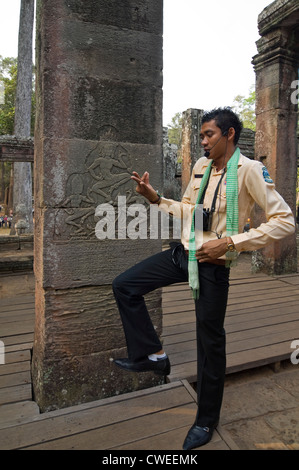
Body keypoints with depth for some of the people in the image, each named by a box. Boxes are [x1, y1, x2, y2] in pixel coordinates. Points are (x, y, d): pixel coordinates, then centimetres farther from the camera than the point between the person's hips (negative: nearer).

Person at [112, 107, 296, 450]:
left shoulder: (249, 170, -13)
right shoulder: (201, 166, 8)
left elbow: (285, 221, -17)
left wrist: (230, 242, -22)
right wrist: (156, 198, 4)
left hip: (214, 264, -6)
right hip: (183, 253, 7)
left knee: (210, 341, 6)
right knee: (124, 285, 0)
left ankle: (206, 421, 30)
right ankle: (153, 355, 14)